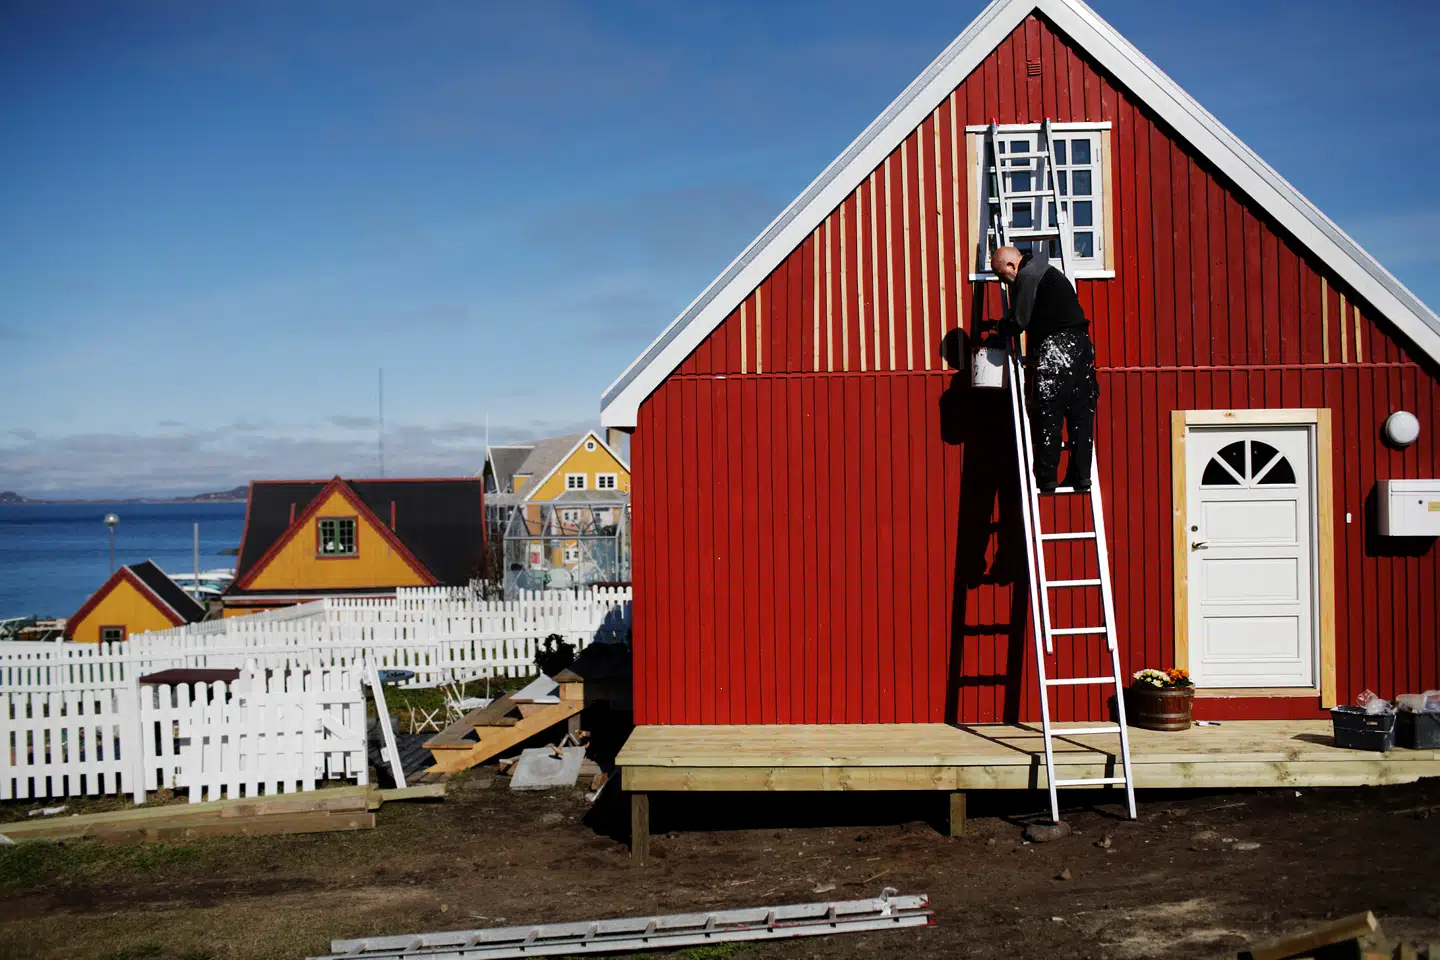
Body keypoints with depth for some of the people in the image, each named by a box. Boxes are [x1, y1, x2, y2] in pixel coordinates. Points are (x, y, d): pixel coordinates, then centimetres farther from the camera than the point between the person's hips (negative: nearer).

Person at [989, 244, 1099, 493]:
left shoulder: (1026, 276, -7)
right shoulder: (1045, 271, 24)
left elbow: (1019, 320, -10)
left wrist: (998, 333, 9)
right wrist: (1003, 326, 26)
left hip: (1056, 348, -10)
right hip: (1080, 342, 10)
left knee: (1048, 415, -4)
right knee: (1080, 413, 7)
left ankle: (1046, 478, -2)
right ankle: (1080, 476, 10)